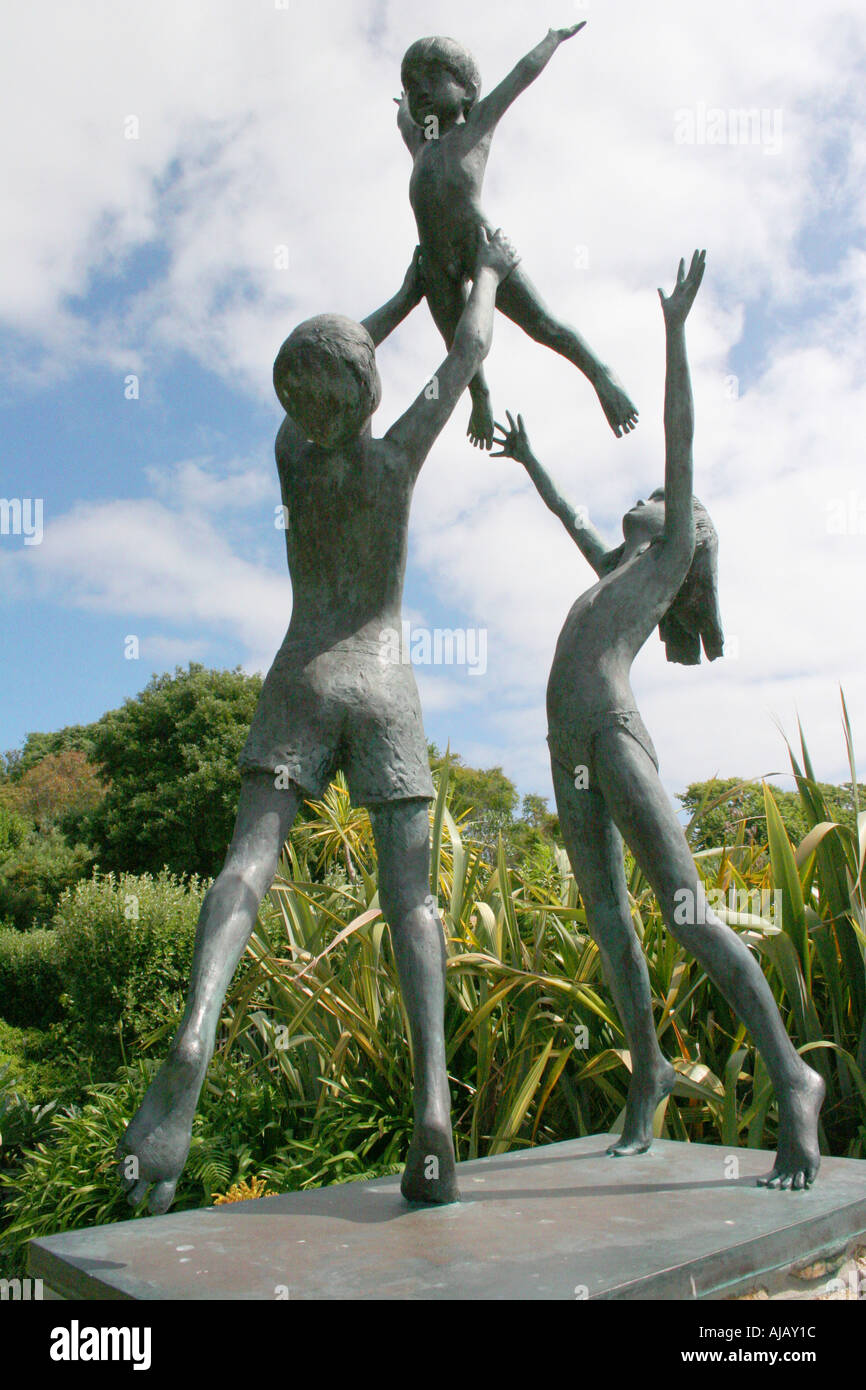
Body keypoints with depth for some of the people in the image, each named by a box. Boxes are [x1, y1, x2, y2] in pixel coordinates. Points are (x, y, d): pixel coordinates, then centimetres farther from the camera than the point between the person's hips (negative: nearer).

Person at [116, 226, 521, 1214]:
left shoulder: (291, 448, 9)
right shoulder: (397, 451, 2)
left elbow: (327, 372, 30)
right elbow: (470, 351, 15)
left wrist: (411, 288, 42)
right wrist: (486, 272, 36)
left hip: (298, 682, 2)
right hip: (382, 689, -1)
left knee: (249, 860, -13)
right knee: (410, 891, -8)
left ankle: (193, 1036, -40)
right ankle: (432, 1101, -24)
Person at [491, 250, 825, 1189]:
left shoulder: (675, 551, 14)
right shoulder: (619, 570, 32)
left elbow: (680, 435, 9)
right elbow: (569, 519, 48)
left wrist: (675, 327, 7)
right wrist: (529, 463, 61)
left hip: (615, 733, -8)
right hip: (566, 749, 8)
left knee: (685, 912, -16)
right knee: (606, 919, 7)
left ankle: (791, 1080, -12)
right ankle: (647, 1071, 20)